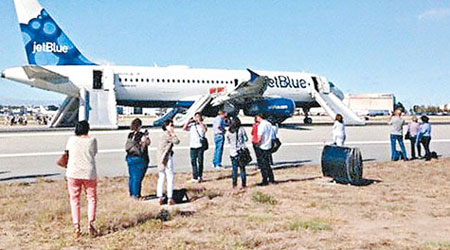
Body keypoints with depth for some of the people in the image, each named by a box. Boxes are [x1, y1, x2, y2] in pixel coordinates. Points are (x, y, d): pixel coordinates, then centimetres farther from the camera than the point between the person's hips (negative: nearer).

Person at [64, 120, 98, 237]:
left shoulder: (71, 139, 1)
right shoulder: (92, 140, -1)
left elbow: (67, 153, 10)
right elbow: (94, 153, 9)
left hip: (73, 173, 1)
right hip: (89, 173, -1)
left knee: (74, 199, 10)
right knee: (91, 198, 11)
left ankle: (76, 225, 4)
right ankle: (90, 223, -3)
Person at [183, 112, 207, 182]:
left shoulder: (202, 125, 5)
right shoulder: (191, 125, 12)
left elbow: (205, 129, -16)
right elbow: (184, 128, 0)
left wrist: (200, 122, -14)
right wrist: (189, 121, -3)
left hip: (200, 146, -3)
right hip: (193, 146, 3)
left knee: (200, 161, 0)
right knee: (193, 161, 4)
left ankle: (200, 176, 10)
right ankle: (195, 177, 11)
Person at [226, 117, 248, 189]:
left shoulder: (228, 132, 0)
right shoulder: (241, 129, -7)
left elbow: (229, 142, 9)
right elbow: (246, 139, -1)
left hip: (233, 152, 2)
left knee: (234, 169, 10)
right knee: (242, 169, 5)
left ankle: (234, 184, 10)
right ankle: (243, 185, 6)